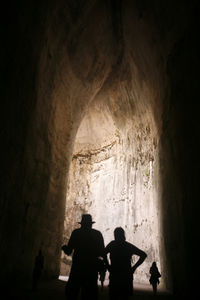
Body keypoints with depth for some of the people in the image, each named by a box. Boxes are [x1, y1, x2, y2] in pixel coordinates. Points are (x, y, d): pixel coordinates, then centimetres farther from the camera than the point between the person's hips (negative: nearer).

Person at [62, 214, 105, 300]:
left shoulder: (76, 233, -2)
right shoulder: (98, 234, 1)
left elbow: (68, 251, 0)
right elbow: (102, 253, 3)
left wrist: (64, 247, 20)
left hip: (77, 268, -1)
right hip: (92, 269, 2)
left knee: (71, 293, 11)